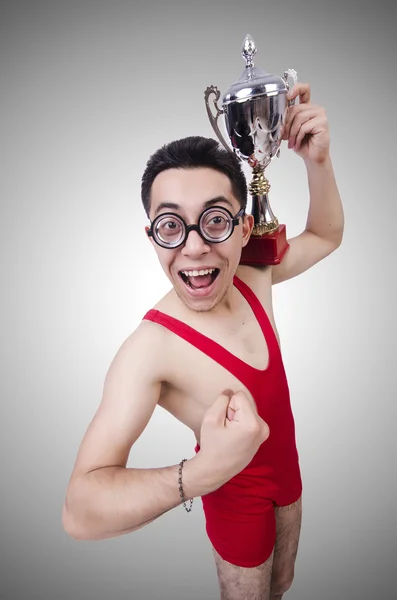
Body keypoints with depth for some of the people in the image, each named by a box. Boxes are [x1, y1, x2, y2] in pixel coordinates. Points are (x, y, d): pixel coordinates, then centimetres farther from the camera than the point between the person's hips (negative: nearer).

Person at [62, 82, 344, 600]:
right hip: (238, 493, -6)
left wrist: (318, 159, -15)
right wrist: (202, 471, -53)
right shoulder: (148, 350, -35)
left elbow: (325, 236, 1)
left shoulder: (253, 279, -15)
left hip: (286, 465, 6)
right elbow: (80, 512, -38)